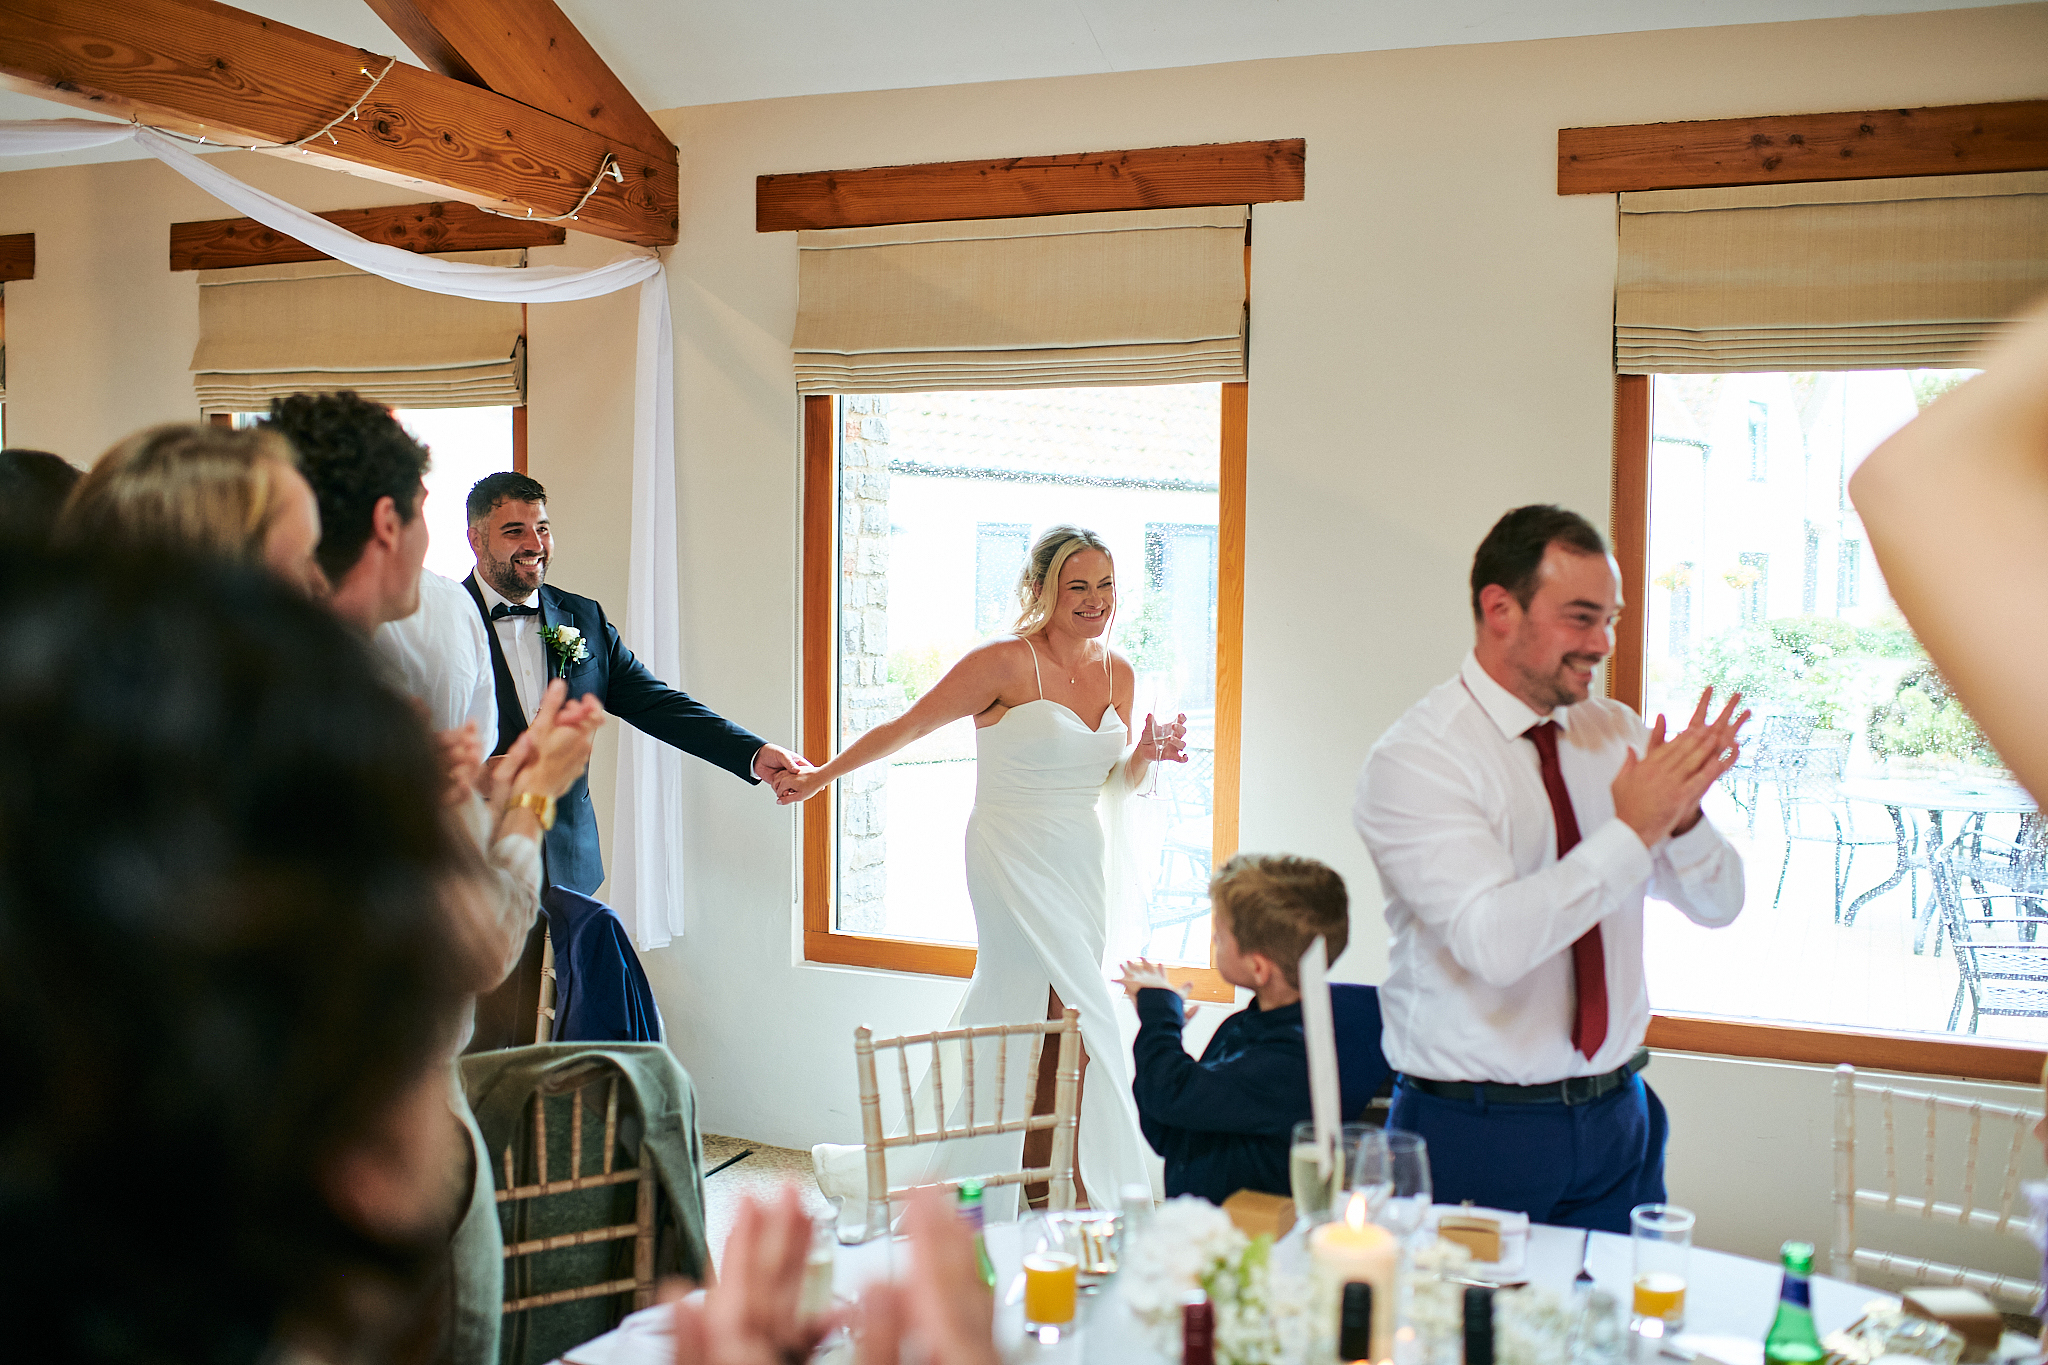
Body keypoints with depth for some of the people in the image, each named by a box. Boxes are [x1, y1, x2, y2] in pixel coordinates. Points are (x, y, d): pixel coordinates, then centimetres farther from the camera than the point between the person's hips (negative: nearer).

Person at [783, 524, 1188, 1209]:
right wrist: (824, 775, -2)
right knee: (1079, 1018, -7)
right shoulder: (1006, 662, -13)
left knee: (1009, 1011, 13)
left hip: (1081, 863, 7)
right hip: (1013, 859, -7)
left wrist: (1146, 754, -5)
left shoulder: (1118, 672, 7)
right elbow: (906, 726, -6)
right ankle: (1106, 1188, 7)